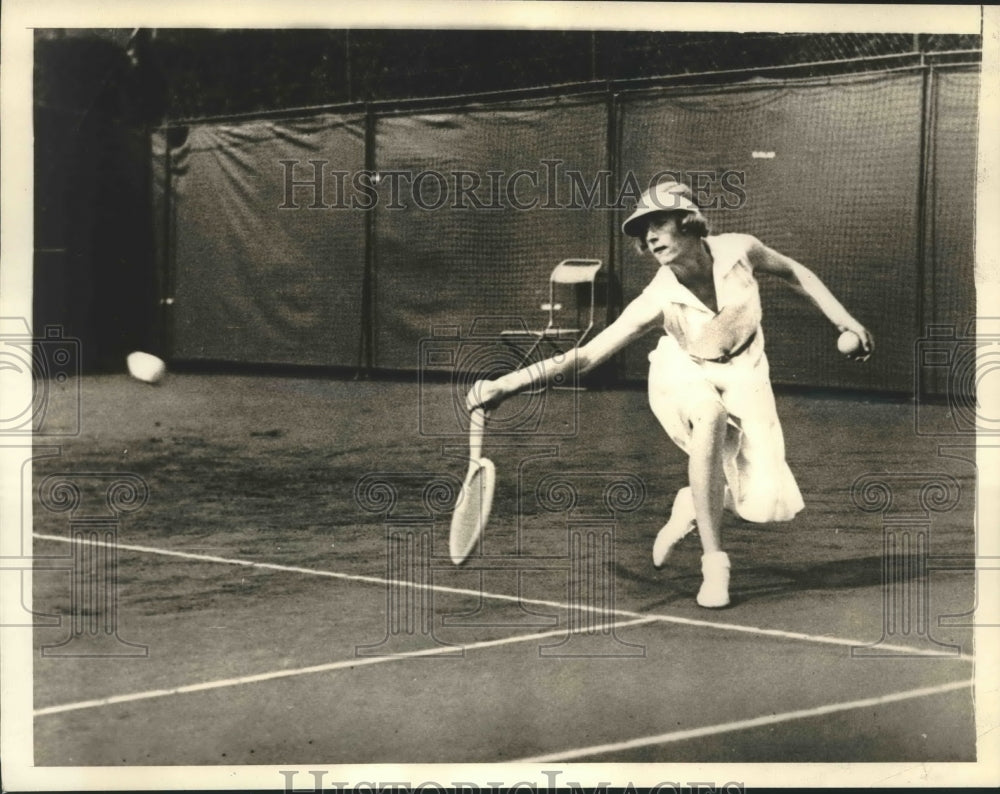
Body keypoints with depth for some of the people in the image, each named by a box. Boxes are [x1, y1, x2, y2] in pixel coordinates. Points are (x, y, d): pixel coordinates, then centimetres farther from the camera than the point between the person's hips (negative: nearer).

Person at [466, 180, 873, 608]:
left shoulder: (737, 250, -22)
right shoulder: (659, 299, -27)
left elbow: (795, 273, 1)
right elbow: (585, 356, -31)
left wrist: (845, 321, -2)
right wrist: (505, 384, -40)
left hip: (742, 373, 2)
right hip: (684, 375, -2)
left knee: (766, 501, -15)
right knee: (711, 417, -40)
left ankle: (692, 505, 21)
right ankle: (714, 564, -28)